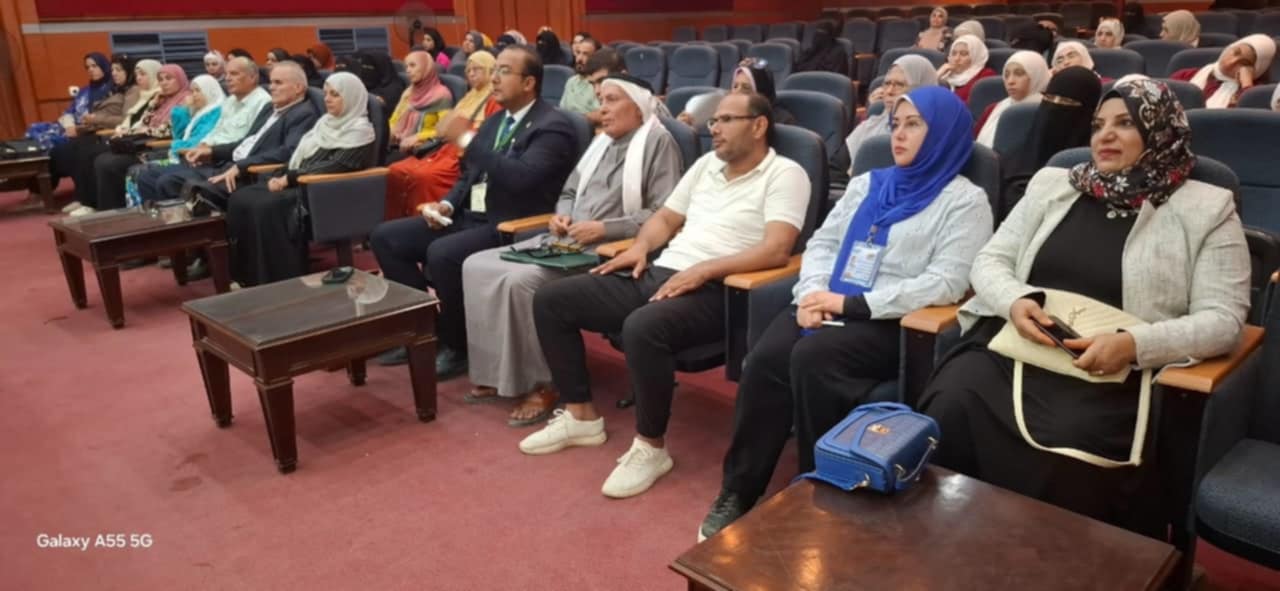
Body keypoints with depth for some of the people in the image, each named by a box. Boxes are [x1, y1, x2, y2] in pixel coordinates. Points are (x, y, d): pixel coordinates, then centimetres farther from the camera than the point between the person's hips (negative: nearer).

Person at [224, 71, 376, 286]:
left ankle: (281, 280, -21)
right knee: (240, 199, -11)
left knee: (267, 207, -30)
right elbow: (299, 157, 18)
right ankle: (248, 276, -8)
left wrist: (290, 178, -19)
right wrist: (282, 176, -2)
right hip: (301, 184, 9)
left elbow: (333, 167, -17)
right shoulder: (325, 122, 19)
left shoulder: (360, 131, -7)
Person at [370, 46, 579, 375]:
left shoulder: (553, 127, -11)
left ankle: (455, 346, -11)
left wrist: (466, 139, -24)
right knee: (384, 237, 1)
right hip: (469, 216, 9)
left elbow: (520, 178, -27)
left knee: (442, 253, -33)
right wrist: (447, 204, 2)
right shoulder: (495, 122, 16)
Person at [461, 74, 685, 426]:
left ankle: (540, 385, -14)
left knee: (522, 280, -29)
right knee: (477, 266, -5)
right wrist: (561, 215, 4)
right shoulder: (601, 141, 21)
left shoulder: (658, 142, -4)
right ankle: (496, 373, 0)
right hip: (565, 242, 9)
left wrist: (603, 228, -19)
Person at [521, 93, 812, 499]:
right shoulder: (707, 164, 20)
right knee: (550, 299, 1)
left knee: (642, 327, -39)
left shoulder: (784, 174, -3)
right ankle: (581, 415, 10)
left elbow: (776, 250, -16)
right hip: (657, 274, 8)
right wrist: (641, 247, 4)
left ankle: (651, 447, -15)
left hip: (712, 291, -8)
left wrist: (702, 270, -23)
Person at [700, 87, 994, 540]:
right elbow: (822, 243, 18)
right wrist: (814, 292, -6)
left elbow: (946, 284, -11)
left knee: (811, 358, -33)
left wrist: (852, 304, -17)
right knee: (765, 359, -24)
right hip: (829, 306, 5)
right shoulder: (866, 184, 22)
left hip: (891, 321, -5)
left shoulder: (965, 201, 2)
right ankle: (738, 493, -13)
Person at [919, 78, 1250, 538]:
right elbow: (989, 260, 15)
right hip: (1014, 343, 3)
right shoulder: (1052, 185, 16)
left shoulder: (1206, 209, 7)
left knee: (1065, 451, -32)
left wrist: (1133, 344, -18)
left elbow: (1222, 320, 0)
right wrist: (1015, 300, -9)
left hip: (1114, 373, -2)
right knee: (951, 409, -27)